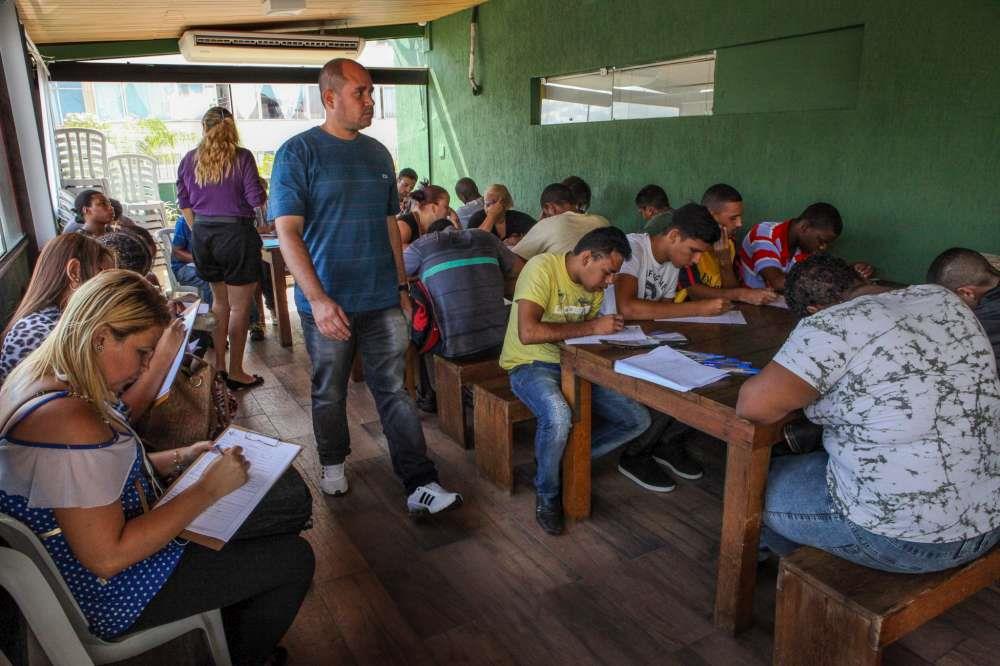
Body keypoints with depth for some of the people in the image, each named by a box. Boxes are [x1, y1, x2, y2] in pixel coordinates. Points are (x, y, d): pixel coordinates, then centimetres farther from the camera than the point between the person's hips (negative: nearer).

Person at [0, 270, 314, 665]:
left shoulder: (42, 380, -1)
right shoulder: (69, 421, -33)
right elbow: (107, 557, -31)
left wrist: (181, 458, 4)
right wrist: (208, 489, -24)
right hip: (111, 594, -10)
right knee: (294, 559, -5)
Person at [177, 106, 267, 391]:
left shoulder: (189, 160, 7)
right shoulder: (242, 157, -9)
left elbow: (184, 202, 10)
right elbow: (256, 199, -10)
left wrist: (198, 231, 20)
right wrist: (259, 189, 11)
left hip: (203, 236, 6)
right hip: (236, 234, -6)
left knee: (219, 300, 20)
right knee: (239, 307, 3)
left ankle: (219, 365, 26)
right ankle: (236, 372, 9)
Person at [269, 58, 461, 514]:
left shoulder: (377, 154, 10)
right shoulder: (298, 152, -7)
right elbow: (288, 232, -13)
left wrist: (402, 286, 13)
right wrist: (318, 299, -24)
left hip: (383, 300, 4)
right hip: (328, 303, -3)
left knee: (394, 391, 4)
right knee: (330, 393, 14)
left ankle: (420, 485, 7)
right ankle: (333, 464, 37)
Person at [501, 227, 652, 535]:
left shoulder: (594, 282, 6)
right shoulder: (543, 268, -19)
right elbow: (528, 332, -31)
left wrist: (610, 327, -6)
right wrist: (591, 327, -27)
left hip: (575, 365, 8)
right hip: (530, 365, -7)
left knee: (639, 420, -4)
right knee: (558, 416, -38)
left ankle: (567, 460, 9)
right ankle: (546, 495, -9)